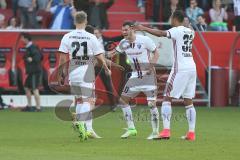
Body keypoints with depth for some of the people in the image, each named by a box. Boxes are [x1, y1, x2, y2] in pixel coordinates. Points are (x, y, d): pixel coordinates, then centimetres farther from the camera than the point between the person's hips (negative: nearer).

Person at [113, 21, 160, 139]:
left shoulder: (144, 40, -16)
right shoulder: (124, 43, 0)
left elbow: (156, 53, -7)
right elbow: (115, 53, 14)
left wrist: (151, 66, -19)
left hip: (148, 75, -6)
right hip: (135, 75, 6)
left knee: (151, 103, -11)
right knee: (123, 99, 4)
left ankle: (155, 132, 1)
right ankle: (131, 129, 13)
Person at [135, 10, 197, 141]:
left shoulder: (177, 30, -7)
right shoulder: (190, 32, 14)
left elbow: (161, 34, -21)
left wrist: (144, 28, -17)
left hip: (180, 69, -7)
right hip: (192, 68, 7)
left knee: (167, 98, -2)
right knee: (188, 101, 11)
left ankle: (166, 130, -12)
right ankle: (191, 132, 6)